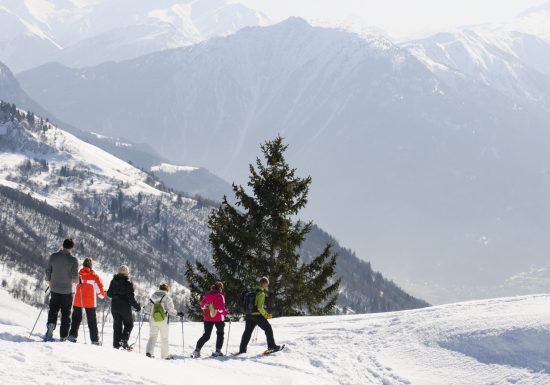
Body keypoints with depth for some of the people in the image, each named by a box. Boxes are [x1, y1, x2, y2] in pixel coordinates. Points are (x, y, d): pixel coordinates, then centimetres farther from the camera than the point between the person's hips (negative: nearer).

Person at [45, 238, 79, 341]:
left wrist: (49, 281, 20)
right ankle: (63, 336, 7)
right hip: (67, 290, -2)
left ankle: (51, 324, -10)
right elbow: (75, 277, -14)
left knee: (53, 310, 17)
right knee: (66, 314, 8)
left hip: (54, 289, 2)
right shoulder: (73, 260, -13)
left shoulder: (53, 256, -3)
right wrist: (75, 280, 9)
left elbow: (48, 271, 3)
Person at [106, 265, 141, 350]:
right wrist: (137, 306, -2)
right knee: (129, 324, 12)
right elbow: (131, 297, -14)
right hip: (125, 307, -4)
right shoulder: (128, 283, -13)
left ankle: (116, 343, 7)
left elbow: (109, 294, 8)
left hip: (115, 307, 4)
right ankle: (124, 340, -8)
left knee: (117, 325, 12)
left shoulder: (113, 282, 1)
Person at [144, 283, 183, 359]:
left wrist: (144, 309, 28)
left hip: (153, 320, 3)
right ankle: (165, 355, 13)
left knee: (152, 336, 9)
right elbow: (171, 310, -10)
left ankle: (149, 351, -10)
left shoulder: (153, 297, 5)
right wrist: (178, 313, 5)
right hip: (163, 321, -3)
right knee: (164, 338, 9)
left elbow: (147, 309, 6)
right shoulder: (167, 298, -7)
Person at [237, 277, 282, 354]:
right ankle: (272, 346, 8)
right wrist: (266, 315, -11)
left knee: (247, 331, 10)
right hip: (257, 315, -8)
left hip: (249, 315, 8)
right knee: (268, 329, 6)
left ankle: (242, 349, 9)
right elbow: (260, 307, -21)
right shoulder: (261, 293, -15)